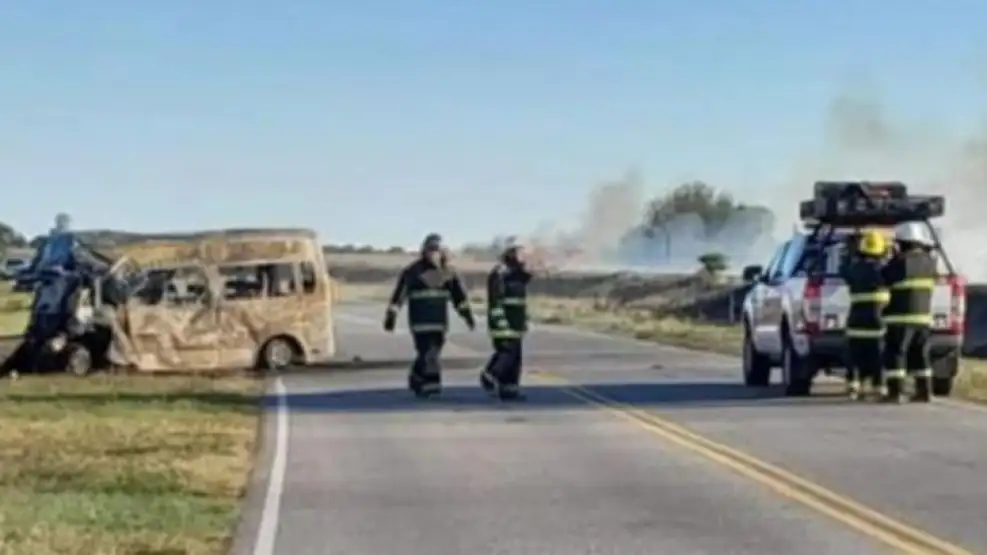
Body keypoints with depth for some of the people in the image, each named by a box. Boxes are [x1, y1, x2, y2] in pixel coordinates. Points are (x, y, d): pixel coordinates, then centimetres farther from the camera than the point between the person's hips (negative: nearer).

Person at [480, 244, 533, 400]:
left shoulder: (519, 275, 17)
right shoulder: (499, 274, -14)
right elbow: (495, 299, -20)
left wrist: (524, 320, 21)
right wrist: (501, 321, -24)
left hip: (515, 324, 9)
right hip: (504, 323, -9)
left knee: (515, 356, 6)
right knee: (508, 352, -15)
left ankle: (509, 388, 8)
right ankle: (489, 377, -2)